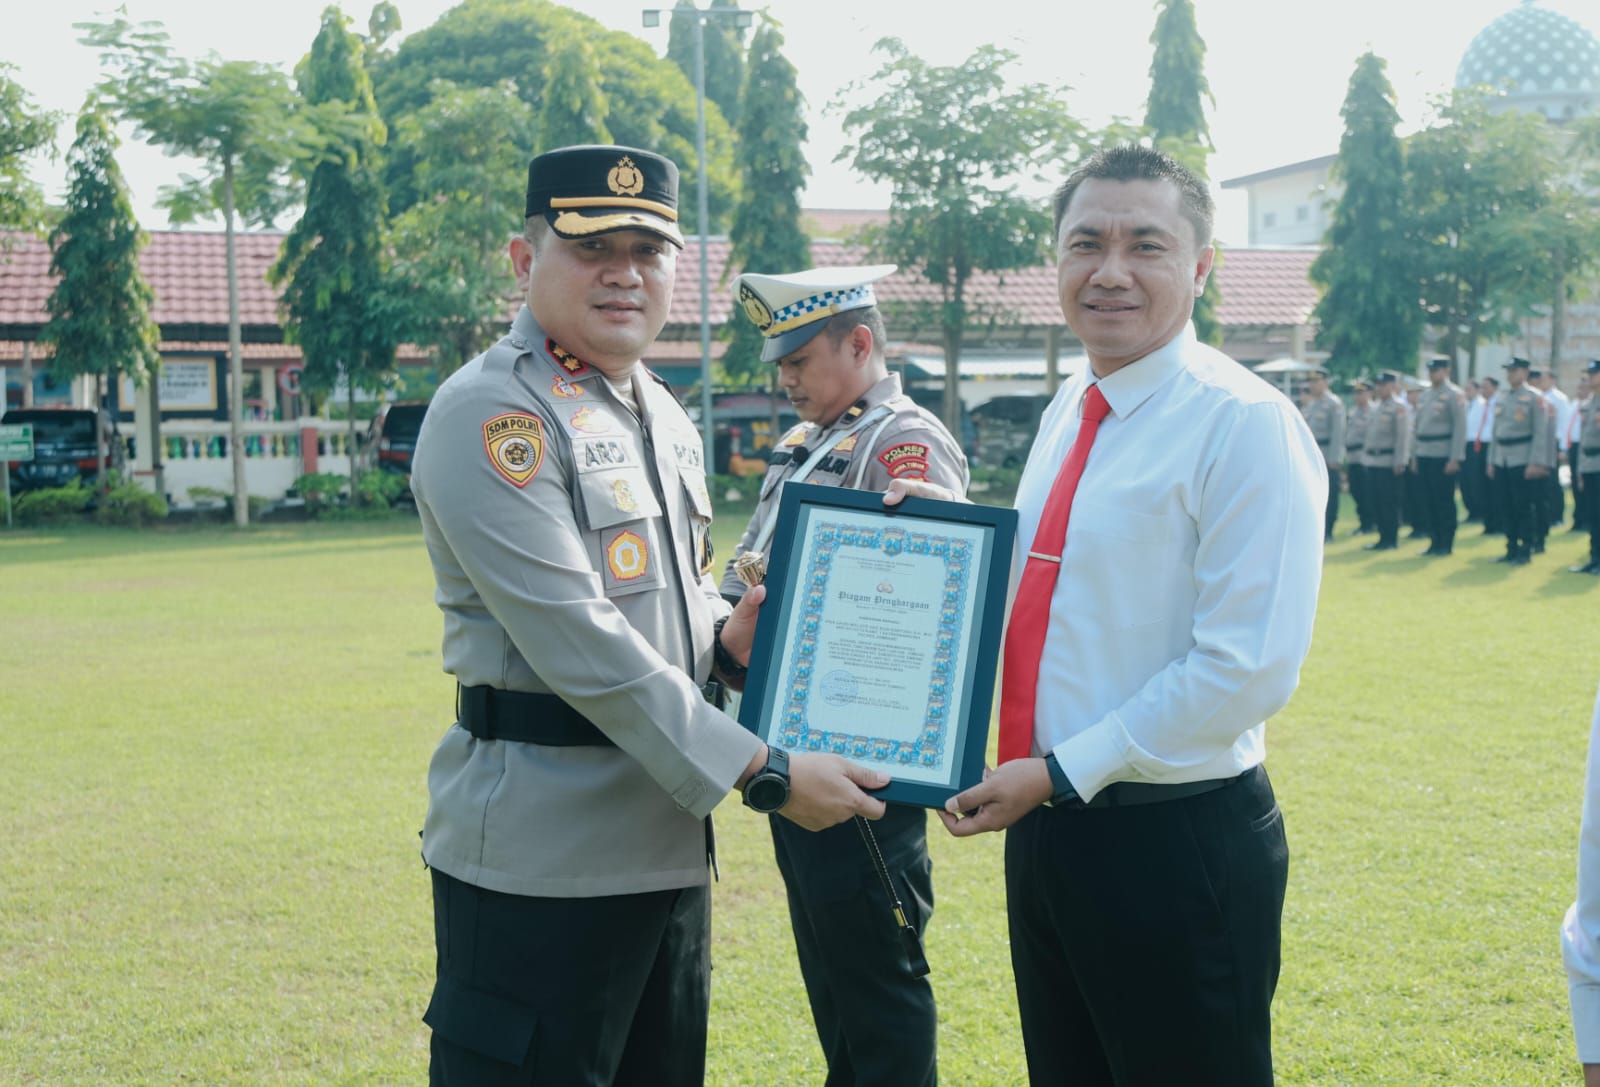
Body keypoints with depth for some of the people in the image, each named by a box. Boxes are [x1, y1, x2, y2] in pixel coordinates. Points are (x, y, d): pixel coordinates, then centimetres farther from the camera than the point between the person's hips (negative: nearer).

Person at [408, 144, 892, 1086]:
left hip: (670, 844, 9)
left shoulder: (665, 417, 13)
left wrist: (724, 635, 1)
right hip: (543, 859, -8)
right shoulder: (494, 414, -14)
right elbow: (580, 645, -22)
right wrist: (764, 773, -21)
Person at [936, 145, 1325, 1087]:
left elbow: (1248, 667, -21)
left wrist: (1062, 771, -18)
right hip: (1046, 823, 8)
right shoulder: (1068, 412, 10)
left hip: (1176, 844, -8)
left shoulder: (1244, 423, -15)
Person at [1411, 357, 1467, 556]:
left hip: (1443, 456, -7)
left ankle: (1446, 544, 4)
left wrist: (1455, 458, -16)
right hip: (1424, 455, 7)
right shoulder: (1424, 395, 15)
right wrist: (1414, 454, 14)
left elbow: (1460, 427, -12)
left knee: (1444, 501, -2)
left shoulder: (1453, 395, -7)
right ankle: (1435, 542, 16)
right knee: (1430, 500, 9)